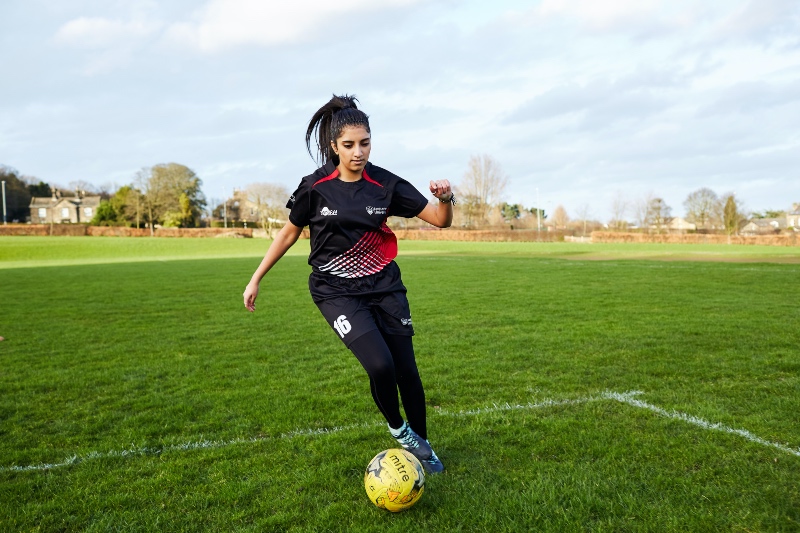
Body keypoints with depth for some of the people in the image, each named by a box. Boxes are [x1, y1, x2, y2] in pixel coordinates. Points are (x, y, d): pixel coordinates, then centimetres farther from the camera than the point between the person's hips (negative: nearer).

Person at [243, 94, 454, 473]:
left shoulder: (385, 184, -6)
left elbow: (440, 220, -4)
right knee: (380, 365, -21)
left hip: (384, 286, 2)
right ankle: (397, 430, 12)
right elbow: (289, 232, 6)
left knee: (407, 371, 4)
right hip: (336, 292, -2)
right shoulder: (315, 187, -8)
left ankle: (421, 445, 31)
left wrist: (445, 198, -27)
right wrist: (256, 278, 8)